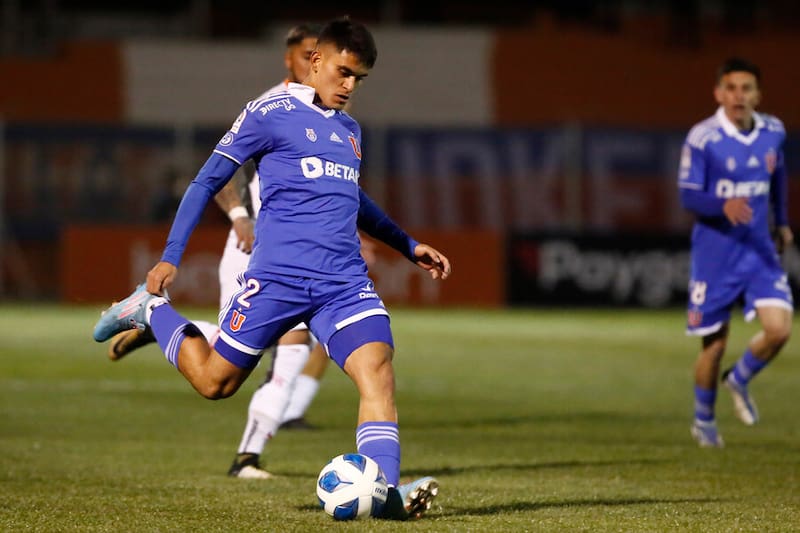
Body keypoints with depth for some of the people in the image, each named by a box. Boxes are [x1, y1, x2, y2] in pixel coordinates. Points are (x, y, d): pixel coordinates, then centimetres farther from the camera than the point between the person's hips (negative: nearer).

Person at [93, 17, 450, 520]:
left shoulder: (350, 130, 20)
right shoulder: (271, 114, -1)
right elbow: (207, 181, 1)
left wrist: (409, 245, 37)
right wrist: (170, 257, -4)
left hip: (346, 281, 5)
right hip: (278, 276, -5)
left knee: (377, 366, -19)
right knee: (214, 380, 2)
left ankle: (386, 489, -29)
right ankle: (150, 310, 30)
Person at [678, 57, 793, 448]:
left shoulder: (773, 132, 0)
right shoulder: (702, 138, -14)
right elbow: (688, 196, -14)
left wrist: (782, 221, 24)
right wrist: (724, 205, -33)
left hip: (760, 250, 3)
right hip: (715, 253, -3)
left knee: (779, 328, -13)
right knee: (714, 344, 4)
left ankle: (739, 381, 18)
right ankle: (704, 421, 28)